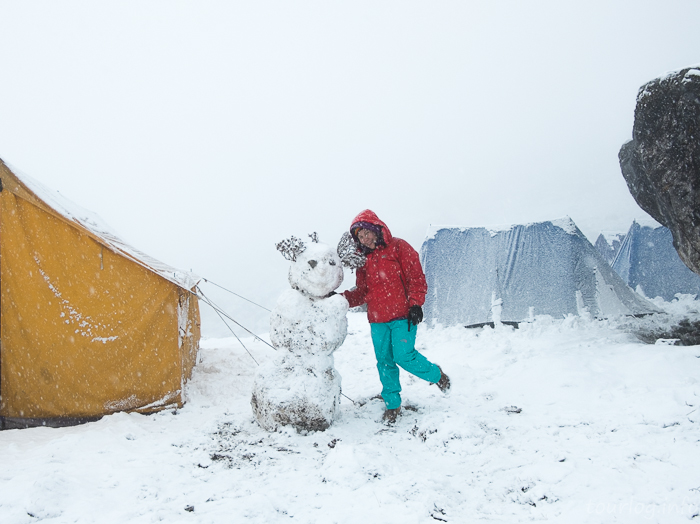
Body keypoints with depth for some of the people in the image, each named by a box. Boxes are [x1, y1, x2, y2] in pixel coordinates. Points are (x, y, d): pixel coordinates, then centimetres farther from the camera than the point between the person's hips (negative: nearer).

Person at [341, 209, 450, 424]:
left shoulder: (398, 247, -1)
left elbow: (416, 277, -4)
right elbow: (362, 292, 15)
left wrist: (415, 304, -13)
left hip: (403, 316, -5)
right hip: (378, 320, 5)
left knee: (404, 356, -13)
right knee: (384, 361, 6)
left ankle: (437, 375, 15)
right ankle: (392, 405, 19)